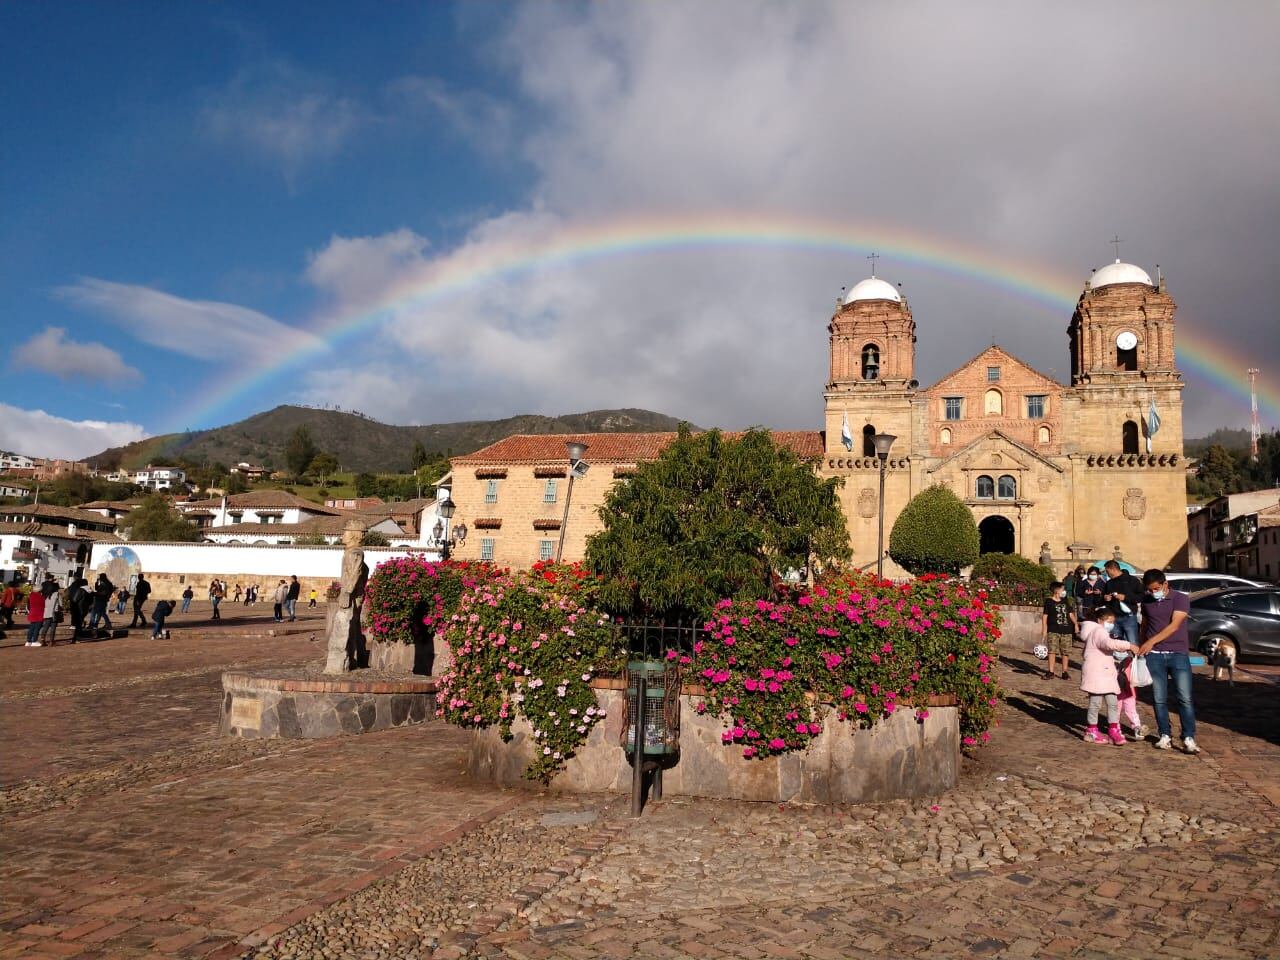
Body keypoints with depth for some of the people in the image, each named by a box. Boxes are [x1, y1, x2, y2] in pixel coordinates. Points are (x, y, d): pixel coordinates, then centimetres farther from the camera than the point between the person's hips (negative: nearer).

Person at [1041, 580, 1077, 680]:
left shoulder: (1065, 601, 14)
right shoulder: (1049, 602, -1)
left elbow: (1070, 613, 19)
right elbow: (1045, 616, -1)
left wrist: (1075, 623, 4)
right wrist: (1044, 630, -4)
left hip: (1066, 631, 5)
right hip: (1053, 631, -5)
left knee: (1066, 652, 6)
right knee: (1052, 650, -8)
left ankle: (1065, 672, 16)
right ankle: (1051, 672, -3)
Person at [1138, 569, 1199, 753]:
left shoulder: (1181, 599, -4)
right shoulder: (1147, 602, 11)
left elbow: (1174, 626, -14)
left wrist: (1152, 641, -21)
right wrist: (1142, 649, 14)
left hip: (1178, 653, -3)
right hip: (1154, 656, 3)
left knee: (1185, 698, -6)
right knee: (1159, 699, 4)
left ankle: (1189, 738, -2)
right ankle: (1165, 736, 12)